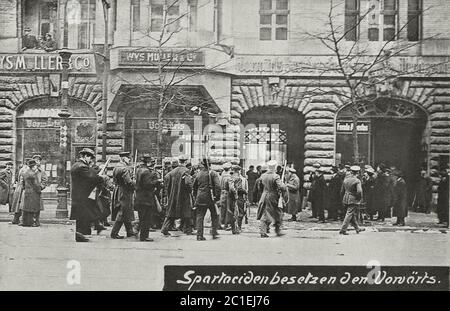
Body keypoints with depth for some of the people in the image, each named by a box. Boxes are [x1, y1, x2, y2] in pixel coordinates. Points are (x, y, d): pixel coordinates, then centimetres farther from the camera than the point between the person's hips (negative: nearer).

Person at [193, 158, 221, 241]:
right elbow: (217, 186, -13)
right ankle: (214, 232, 8)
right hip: (210, 198, -3)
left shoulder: (199, 174, 10)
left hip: (200, 198, 4)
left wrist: (195, 197, 22)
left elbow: (194, 187, 16)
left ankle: (199, 235, 2)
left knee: (200, 217, 6)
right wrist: (217, 196, -7)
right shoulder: (212, 173, -4)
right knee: (215, 215, 12)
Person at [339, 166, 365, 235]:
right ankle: (343, 230, -6)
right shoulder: (357, 181, -13)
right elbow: (359, 191, -23)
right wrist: (359, 198, -6)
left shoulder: (346, 179, 7)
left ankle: (357, 228, 30)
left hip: (346, 199, 7)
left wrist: (343, 199, 20)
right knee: (349, 214, -3)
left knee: (353, 214, 18)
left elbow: (342, 191, 12)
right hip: (353, 200, -7)